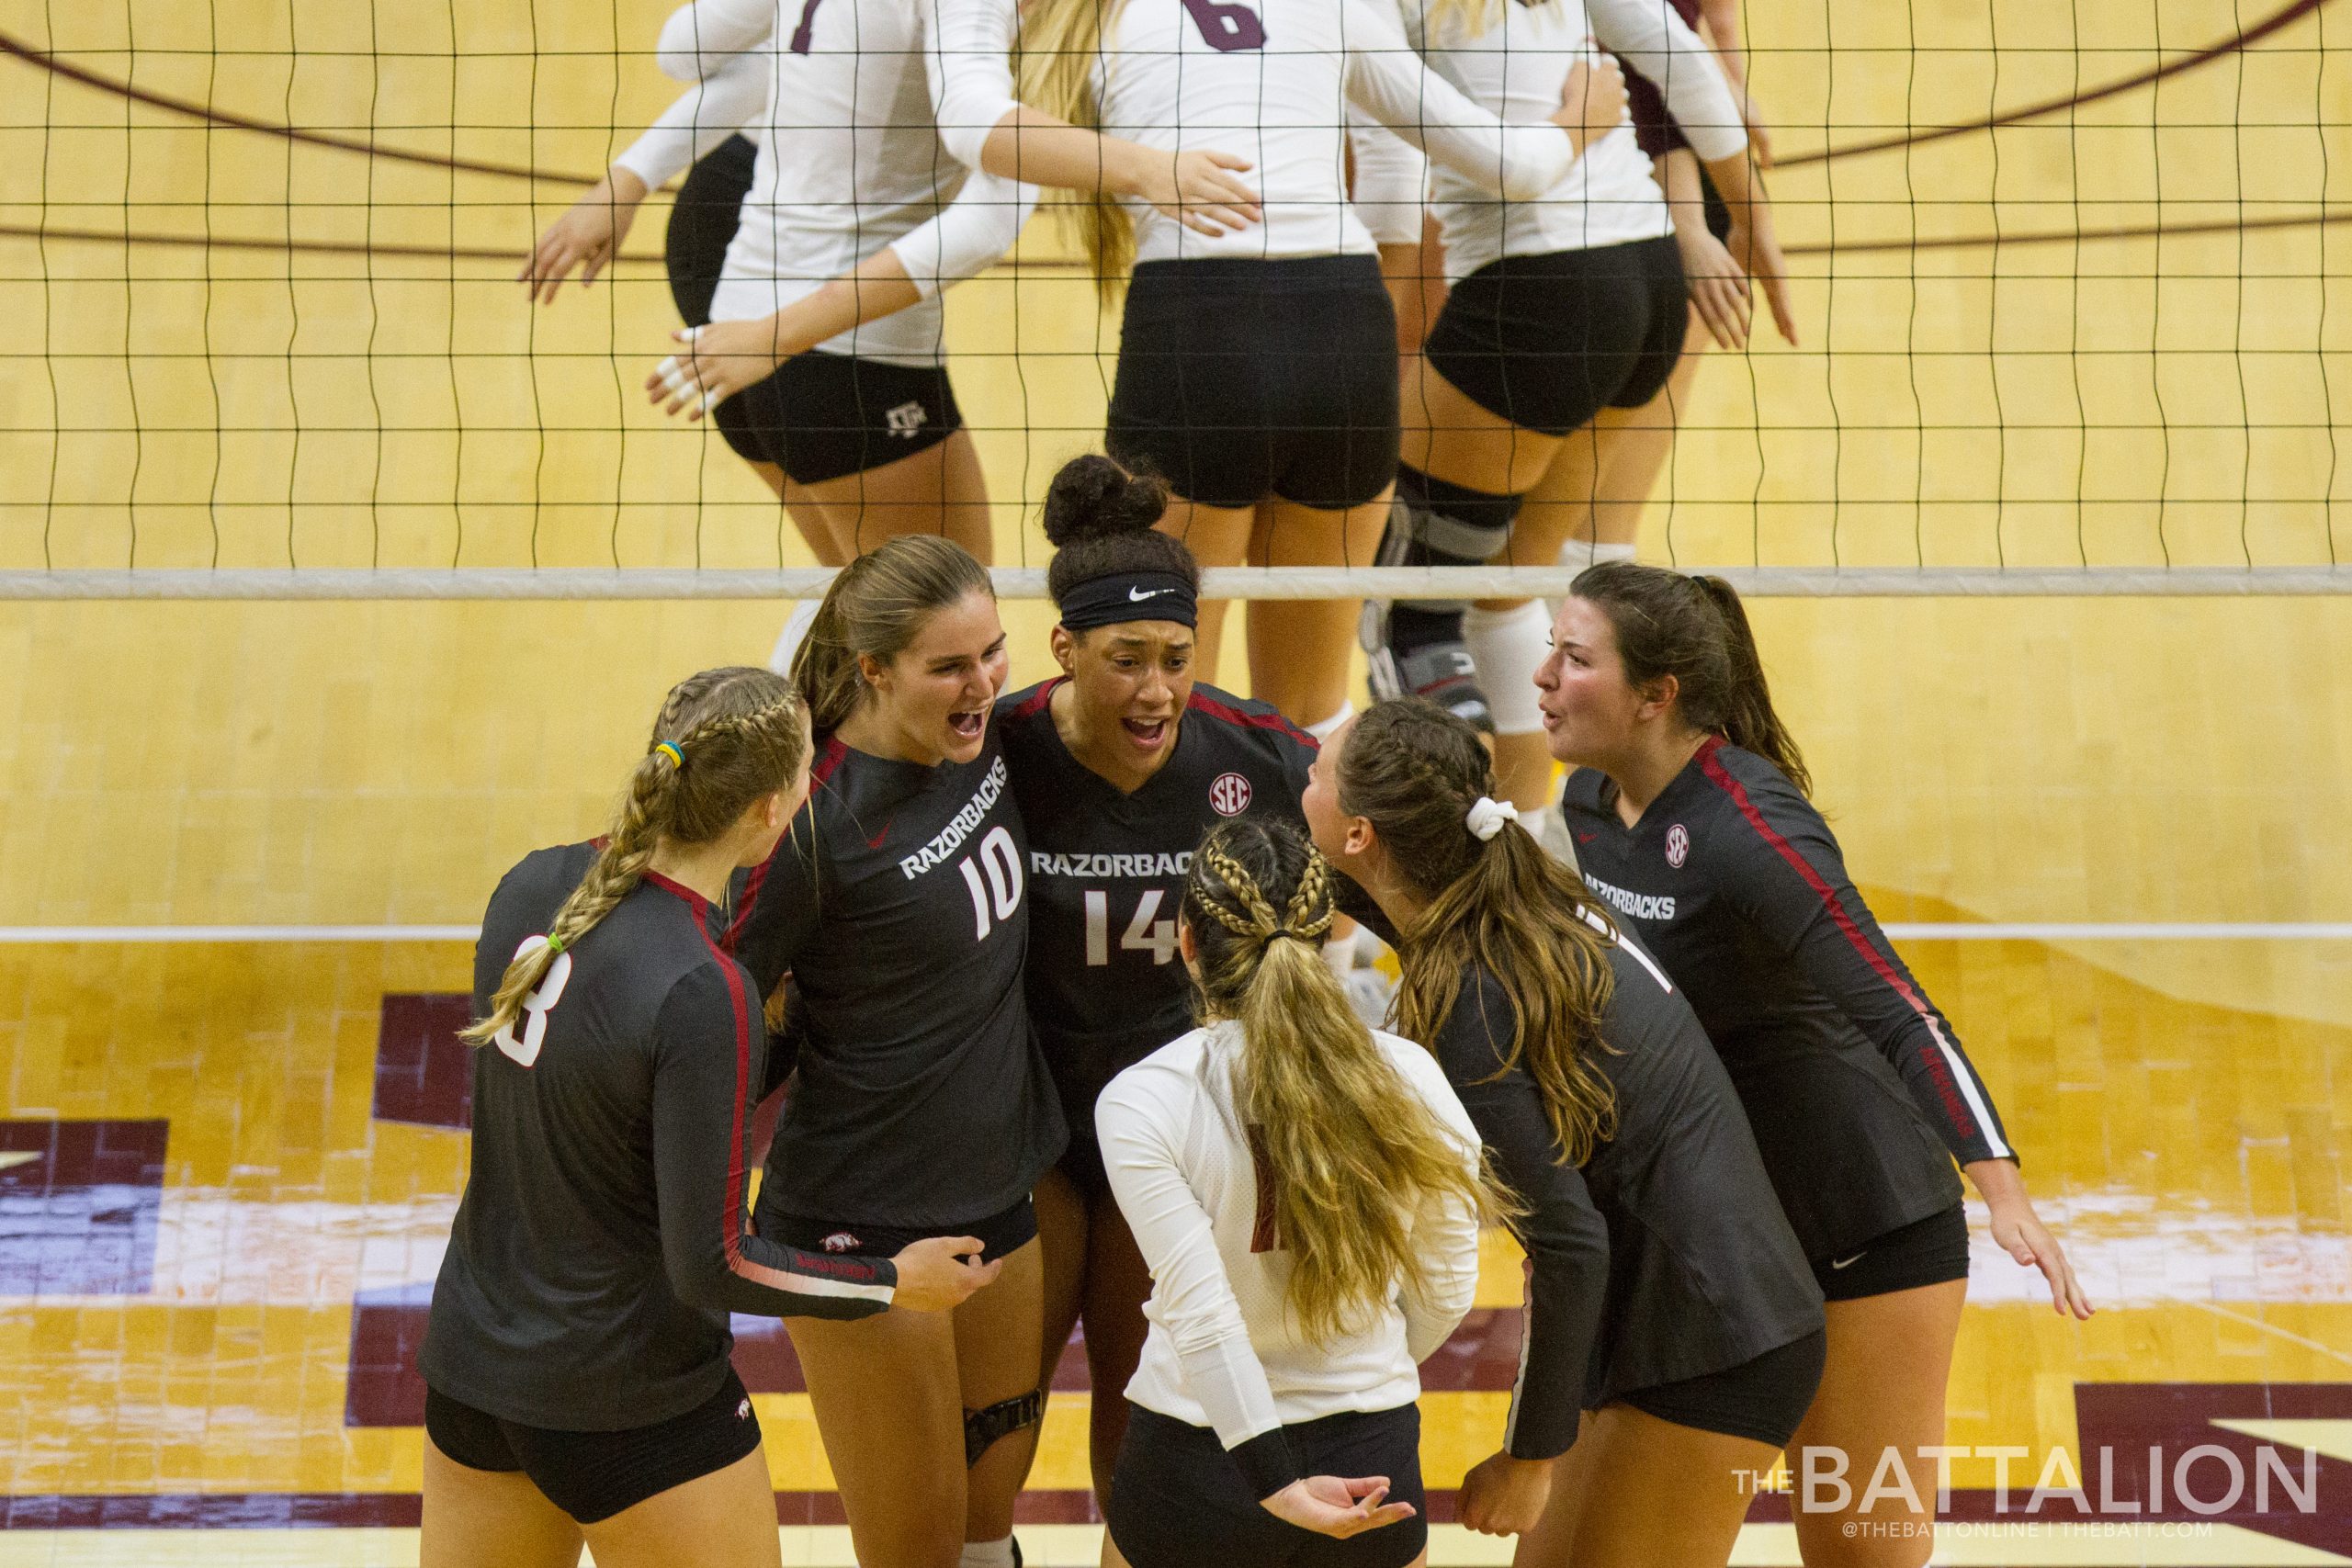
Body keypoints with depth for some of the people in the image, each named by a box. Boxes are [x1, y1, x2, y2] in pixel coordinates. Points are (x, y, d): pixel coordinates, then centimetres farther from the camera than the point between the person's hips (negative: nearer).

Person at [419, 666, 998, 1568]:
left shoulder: (532, 887, -7)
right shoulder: (703, 995, -27)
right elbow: (709, 1265, -21)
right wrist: (892, 1282, -8)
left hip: (471, 1357, 7)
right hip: (629, 1406, -7)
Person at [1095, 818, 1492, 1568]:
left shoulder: (1141, 1103, -15)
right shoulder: (1410, 1077, -7)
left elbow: (1201, 1317, -19)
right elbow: (1447, 1290, 2)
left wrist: (1274, 1486, -15)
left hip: (1199, 1457, -2)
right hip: (1374, 1457, 2)